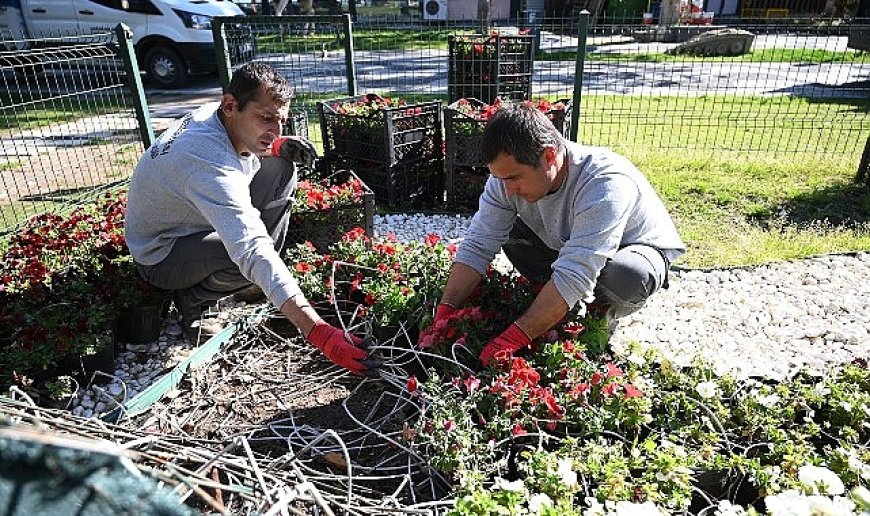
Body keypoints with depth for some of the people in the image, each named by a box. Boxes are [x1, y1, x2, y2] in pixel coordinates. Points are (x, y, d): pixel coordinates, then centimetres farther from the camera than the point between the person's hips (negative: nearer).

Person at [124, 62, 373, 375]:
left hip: (198, 220, 8)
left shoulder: (214, 115, -13)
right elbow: (252, 250, -49)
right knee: (249, 257, -37)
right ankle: (191, 300, -4)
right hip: (161, 253, -8)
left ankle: (263, 280, 3)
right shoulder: (207, 160, -39)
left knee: (281, 169, -4)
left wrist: (276, 146, -14)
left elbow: (245, 149, 12)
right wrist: (317, 332, -56)